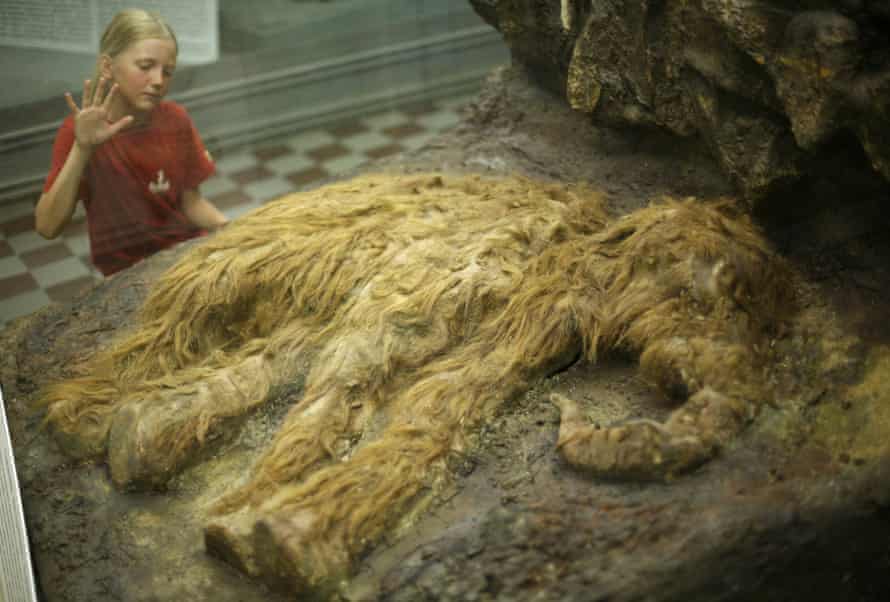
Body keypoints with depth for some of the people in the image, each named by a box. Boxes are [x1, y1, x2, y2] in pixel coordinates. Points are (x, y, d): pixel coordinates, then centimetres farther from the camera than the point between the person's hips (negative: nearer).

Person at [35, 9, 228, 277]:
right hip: (128, 274, -3)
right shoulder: (78, 130, -11)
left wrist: (232, 230, -13)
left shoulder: (175, 120, -1)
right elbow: (47, 227, -18)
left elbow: (191, 203, 6)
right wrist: (82, 149, -27)